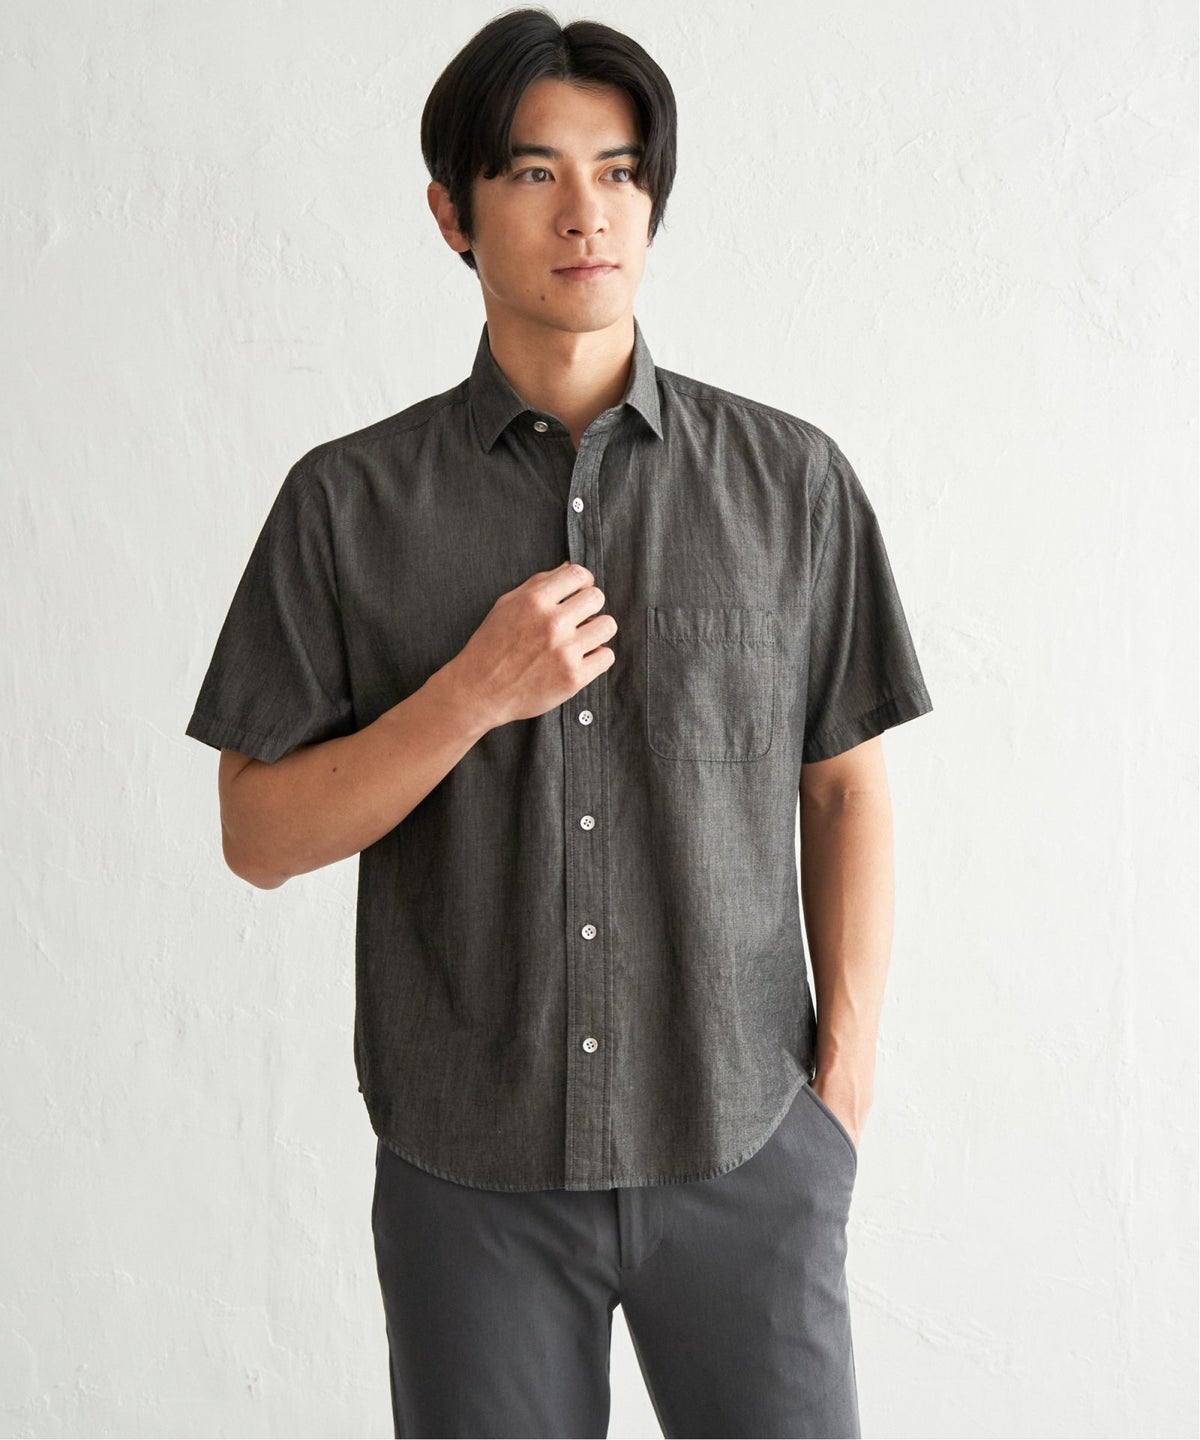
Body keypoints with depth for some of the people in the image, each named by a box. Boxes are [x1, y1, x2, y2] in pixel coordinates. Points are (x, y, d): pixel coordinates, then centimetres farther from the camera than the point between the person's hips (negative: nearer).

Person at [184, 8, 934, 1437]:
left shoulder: (791, 479, 0)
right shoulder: (349, 501, -2)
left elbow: (845, 788, 5)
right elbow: (260, 835, -3)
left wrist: (845, 1073, 0)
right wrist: (474, 693, -16)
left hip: (745, 1153, 1)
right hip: (471, 1166, 0)